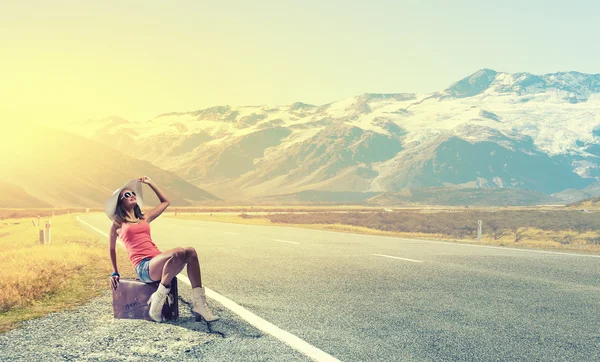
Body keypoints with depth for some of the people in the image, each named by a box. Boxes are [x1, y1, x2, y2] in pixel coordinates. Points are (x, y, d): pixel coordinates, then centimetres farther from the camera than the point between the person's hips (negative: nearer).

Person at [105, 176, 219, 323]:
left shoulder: (144, 218, 24)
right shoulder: (117, 224, 11)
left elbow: (165, 201, 34)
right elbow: (112, 249, 21)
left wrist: (150, 183, 33)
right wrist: (115, 273, 23)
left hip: (159, 263, 6)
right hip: (144, 267, -6)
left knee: (191, 252, -24)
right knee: (178, 253, -34)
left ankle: (199, 304, -24)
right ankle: (157, 300, -22)